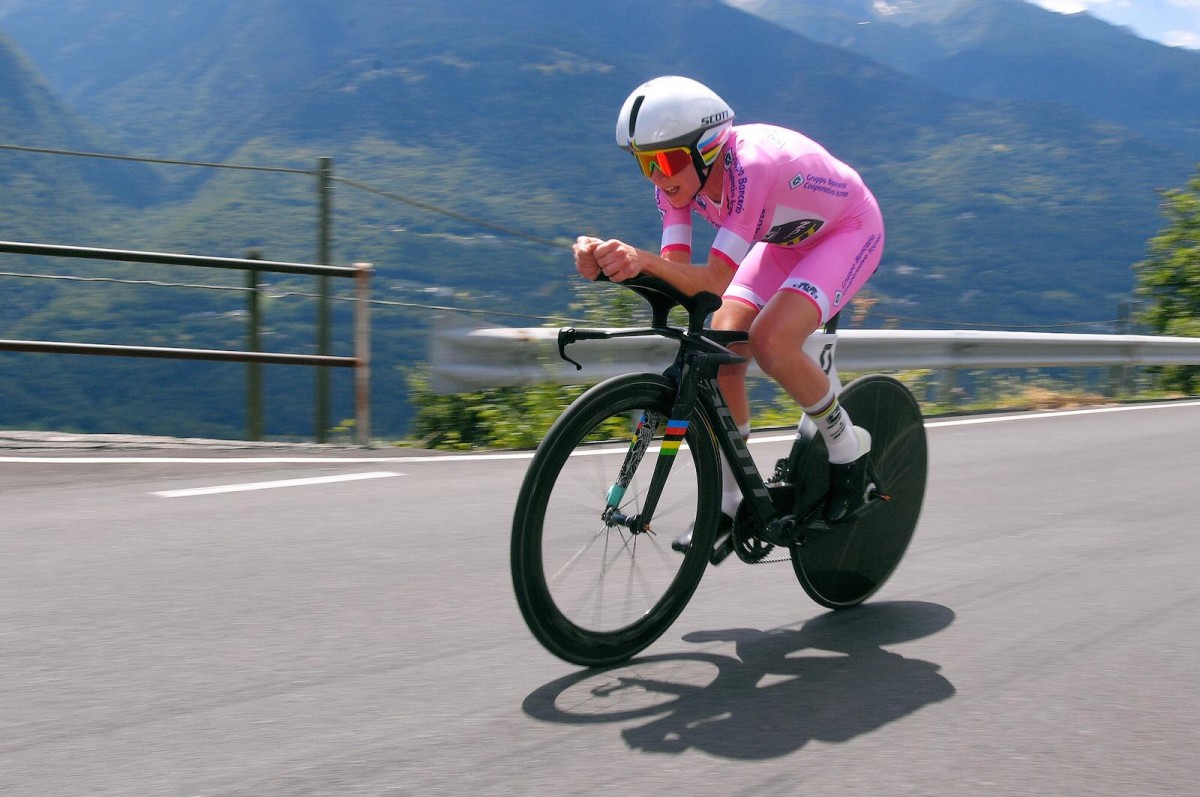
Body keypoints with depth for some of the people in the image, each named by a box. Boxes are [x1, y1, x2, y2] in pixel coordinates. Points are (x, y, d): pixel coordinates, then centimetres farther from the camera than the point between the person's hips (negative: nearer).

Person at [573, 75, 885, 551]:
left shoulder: (751, 167, -39)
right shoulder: (680, 173, -18)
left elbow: (715, 281, -43)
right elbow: (677, 271, -25)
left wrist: (643, 258, -59)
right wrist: (606, 259, -43)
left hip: (849, 231, -7)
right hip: (786, 238, 7)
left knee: (770, 341, -29)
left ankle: (848, 448, -3)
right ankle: (729, 502, 4)